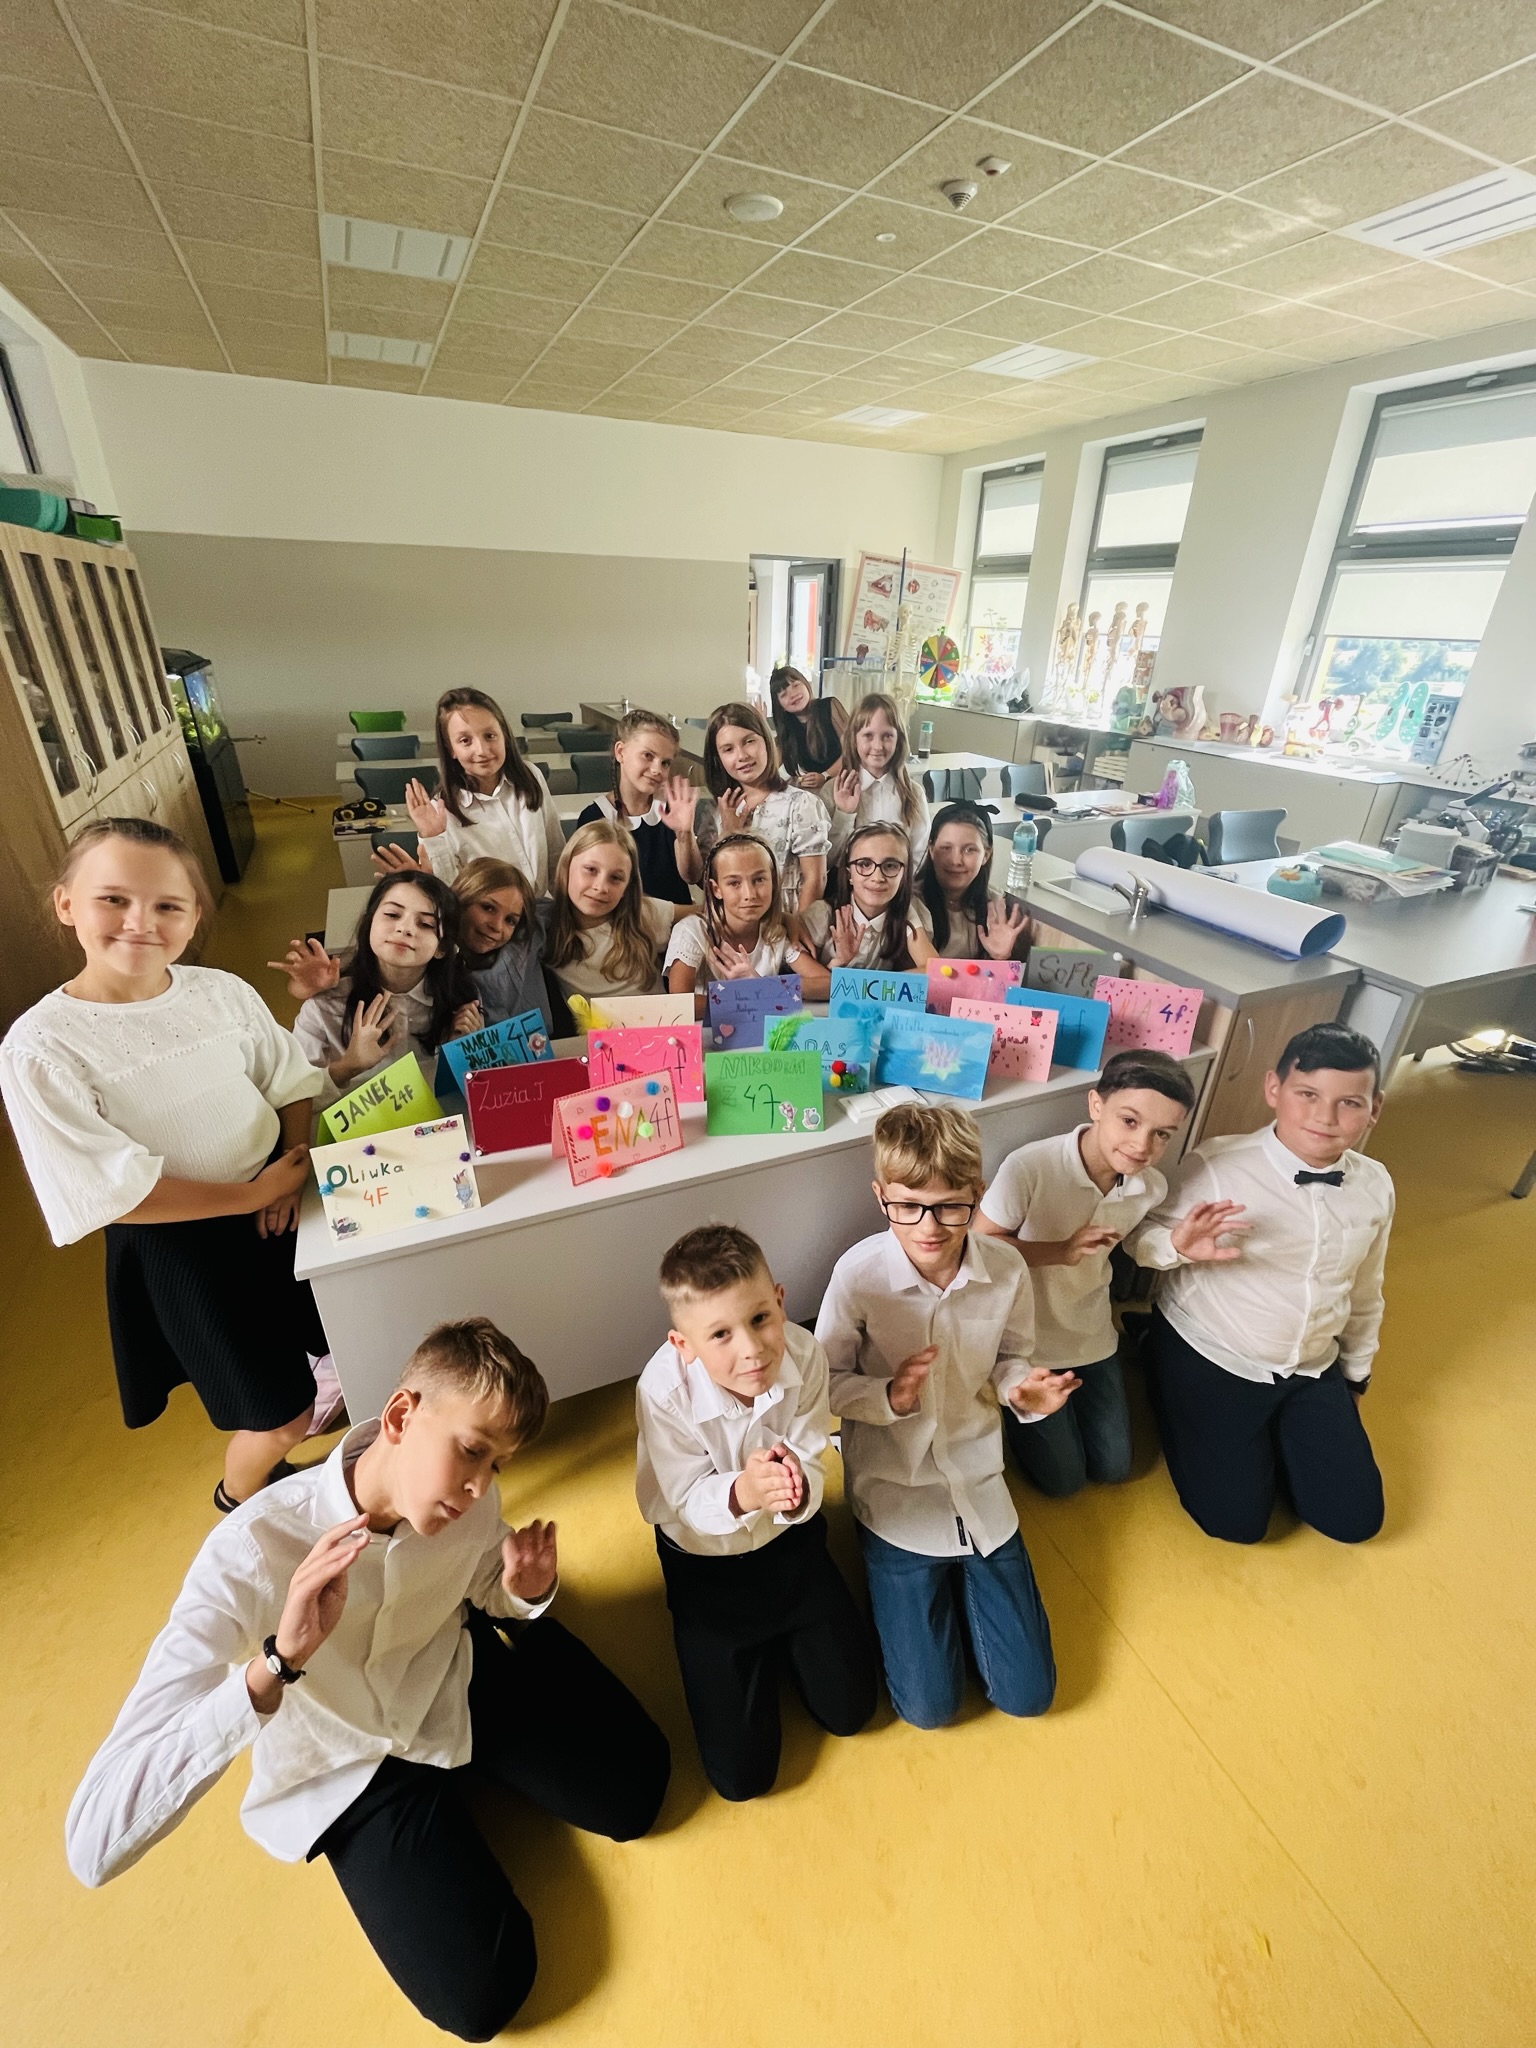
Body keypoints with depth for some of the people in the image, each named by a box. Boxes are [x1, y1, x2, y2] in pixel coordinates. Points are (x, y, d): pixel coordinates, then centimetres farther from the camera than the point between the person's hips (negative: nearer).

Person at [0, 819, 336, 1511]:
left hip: (281, 1200, 4)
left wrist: (293, 1172, -12)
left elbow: (290, 1081, 2)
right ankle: (237, 1501, 43)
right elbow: (115, 1193, -20)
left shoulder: (222, 991, -9)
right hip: (180, 1245, -4)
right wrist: (254, 1192, -18)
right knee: (280, 1416, 9)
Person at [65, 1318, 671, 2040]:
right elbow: (92, 1846, -38)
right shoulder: (249, 1554, -37)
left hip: (459, 1678, 3)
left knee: (633, 1794, 1)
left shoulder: (471, 1499, -25)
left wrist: (525, 1593, -25)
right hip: (348, 1771, -2)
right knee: (480, 1992, -7)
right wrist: (278, 1661, -51)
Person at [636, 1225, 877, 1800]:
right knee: (741, 1773, 4)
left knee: (848, 1708, 11)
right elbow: (689, 1502, -23)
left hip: (789, 1540, 2)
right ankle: (759, 1654, 32)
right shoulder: (663, 1389, -35)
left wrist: (796, 1488, -45)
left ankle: (777, 1639, 37)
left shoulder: (804, 1354, -29)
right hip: (704, 1561, -2)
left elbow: (810, 1466, -20)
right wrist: (742, 1493, -45)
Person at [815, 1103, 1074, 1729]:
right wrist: (888, 1396, -28)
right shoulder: (859, 1272, -23)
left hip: (979, 1484, 3)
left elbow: (1009, 1357, 3)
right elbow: (828, 1381, -10)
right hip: (894, 1495, -2)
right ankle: (896, 1580, 31)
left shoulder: (1007, 1269, -16)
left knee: (1027, 1694, 11)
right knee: (929, 1707, 4)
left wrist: (1023, 1388, -19)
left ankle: (957, 1579, 35)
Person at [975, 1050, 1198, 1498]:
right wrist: (1060, 1251, -33)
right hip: (1026, 1343, -5)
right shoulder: (1029, 1167, -35)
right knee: (1062, 1480, 8)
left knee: (1113, 1469, 19)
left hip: (1093, 1337, 5)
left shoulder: (1152, 1187, -15)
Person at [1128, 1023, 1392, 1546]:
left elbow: (1365, 1293, 11)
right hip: (1207, 1359, -5)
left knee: (1354, 1519, 5)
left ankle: (1271, 1437, 30)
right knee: (1236, 1520, -6)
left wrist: (1356, 1376, 20)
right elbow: (1140, 1236, -15)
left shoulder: (1375, 1185, -4)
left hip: (1312, 1370, 5)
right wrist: (1178, 1245, -38)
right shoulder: (1214, 1164, -23)